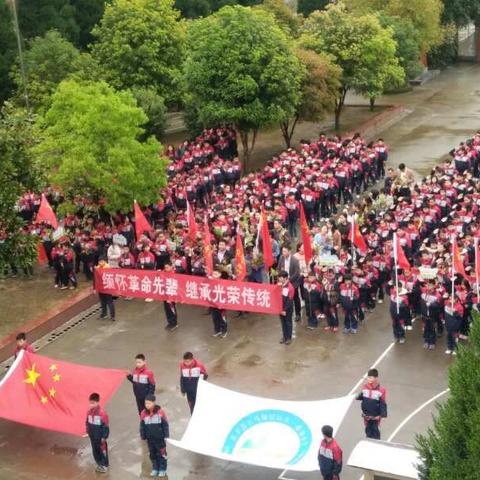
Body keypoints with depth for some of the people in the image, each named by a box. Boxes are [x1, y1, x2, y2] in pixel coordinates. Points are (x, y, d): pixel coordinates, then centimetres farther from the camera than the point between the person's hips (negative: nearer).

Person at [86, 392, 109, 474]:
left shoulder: (102, 413, -24)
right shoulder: (89, 412, -5)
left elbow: (105, 426, -18)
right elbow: (87, 423, 9)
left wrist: (104, 437, -15)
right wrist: (88, 432, 8)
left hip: (100, 437, -6)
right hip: (93, 436, 6)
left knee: (102, 451, 9)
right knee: (95, 450, 18)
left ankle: (105, 466, 26)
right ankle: (99, 464, 36)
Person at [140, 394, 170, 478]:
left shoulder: (160, 412, -16)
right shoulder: (143, 413, -8)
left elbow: (165, 424, -7)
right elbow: (142, 426, 3)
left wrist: (166, 435, -6)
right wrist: (143, 436, 3)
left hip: (160, 438, -3)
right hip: (150, 439, 3)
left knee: (161, 453, 8)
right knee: (152, 454, 16)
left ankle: (162, 469, 22)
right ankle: (155, 469, 31)